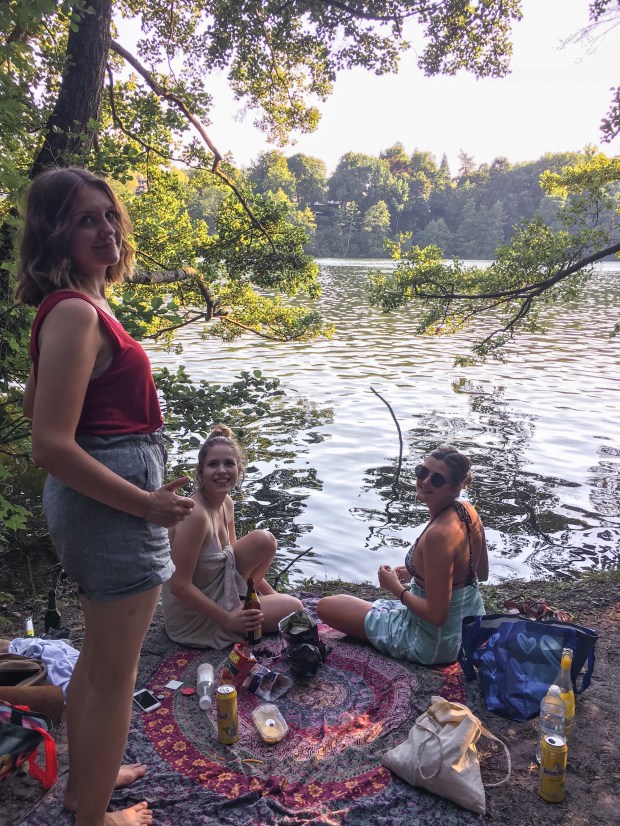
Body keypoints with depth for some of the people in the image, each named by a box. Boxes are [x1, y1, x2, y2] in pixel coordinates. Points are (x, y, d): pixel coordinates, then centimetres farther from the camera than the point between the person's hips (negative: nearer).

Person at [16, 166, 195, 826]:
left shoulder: (76, 304, 9)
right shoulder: (76, 313, -21)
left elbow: (33, 401, 19)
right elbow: (51, 444, -26)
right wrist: (147, 504, -20)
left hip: (93, 495, 10)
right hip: (113, 498, -10)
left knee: (96, 656, 26)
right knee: (114, 675, 9)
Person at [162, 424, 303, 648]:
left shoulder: (226, 503, -3)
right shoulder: (196, 514, -30)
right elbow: (179, 585, -28)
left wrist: (271, 594, 11)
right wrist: (227, 619, -22)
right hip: (194, 615, -7)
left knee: (265, 541, -3)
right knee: (293, 608, -3)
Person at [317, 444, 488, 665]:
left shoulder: (438, 535, -34)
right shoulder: (468, 510, -8)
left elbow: (437, 616, -29)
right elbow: (482, 573, 8)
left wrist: (396, 588, -14)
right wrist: (417, 572, 9)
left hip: (435, 645, -9)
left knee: (325, 606, 0)